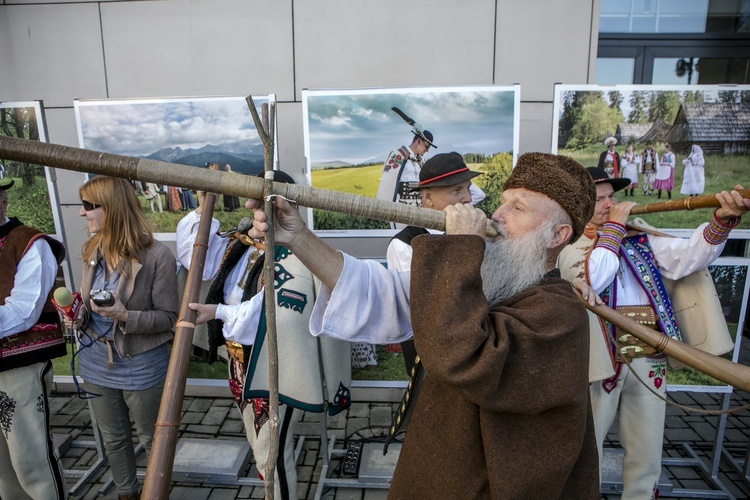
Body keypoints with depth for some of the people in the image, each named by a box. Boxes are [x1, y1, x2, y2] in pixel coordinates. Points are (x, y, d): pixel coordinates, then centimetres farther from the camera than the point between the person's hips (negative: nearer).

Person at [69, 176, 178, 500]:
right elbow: (90, 304, 13)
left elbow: (168, 317, -17)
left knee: (151, 439, 16)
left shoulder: (157, 256, -20)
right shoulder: (93, 251, -1)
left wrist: (125, 316, -31)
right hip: (96, 364, 6)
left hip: (140, 366, -6)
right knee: (113, 439, 23)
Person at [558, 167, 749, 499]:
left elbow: (687, 257, -5)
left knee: (647, 453, 18)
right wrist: (613, 227, -13)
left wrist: (721, 221, -22)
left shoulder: (641, 238, 10)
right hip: (601, 358, -4)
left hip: (649, 359, 4)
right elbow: (592, 280, -22)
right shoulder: (571, 245, -3)